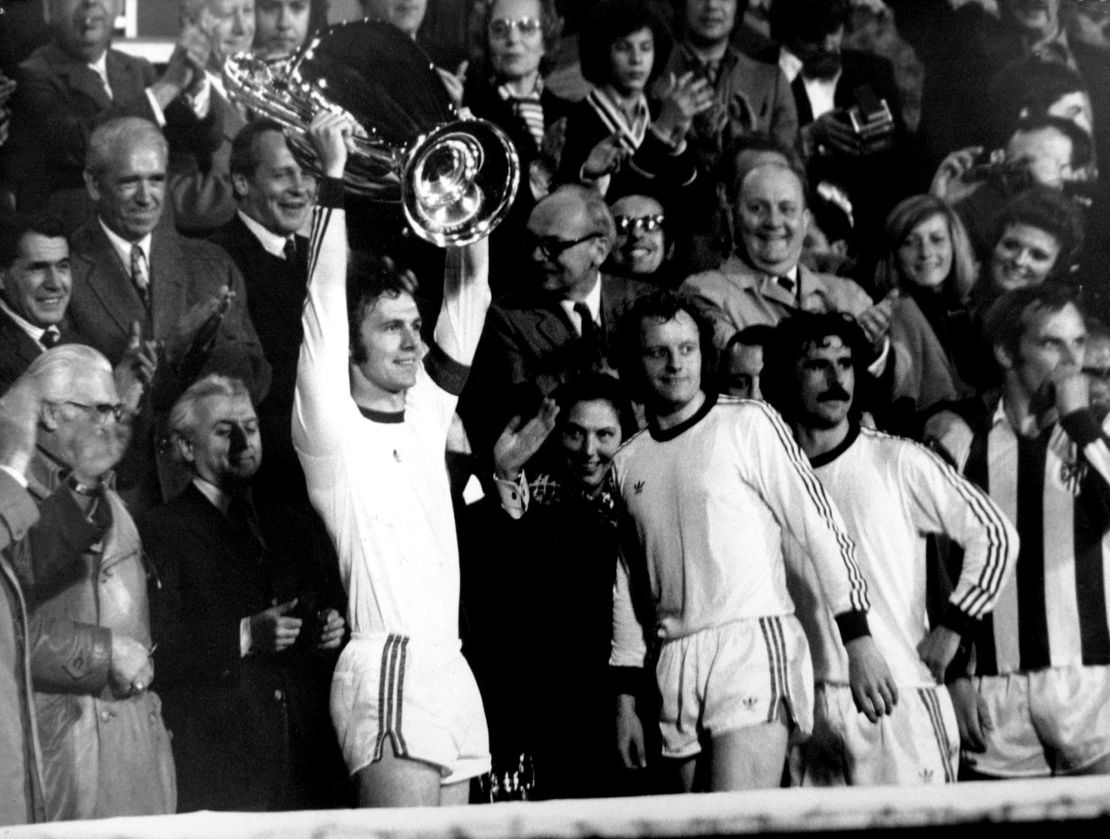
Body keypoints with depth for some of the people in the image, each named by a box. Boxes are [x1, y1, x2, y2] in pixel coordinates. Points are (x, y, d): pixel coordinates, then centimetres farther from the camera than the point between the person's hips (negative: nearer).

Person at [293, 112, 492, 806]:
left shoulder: (426, 412, 18)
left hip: (450, 666, 7)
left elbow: (468, 296, 18)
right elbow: (326, 299, -8)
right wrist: (334, 177, -9)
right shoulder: (332, 428, 0)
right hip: (386, 664, -7)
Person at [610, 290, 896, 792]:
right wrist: (625, 701, 17)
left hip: (754, 643, -5)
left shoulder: (748, 424, 2)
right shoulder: (626, 463, 15)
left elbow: (822, 529, -1)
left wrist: (858, 643, -8)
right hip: (674, 669, 5)